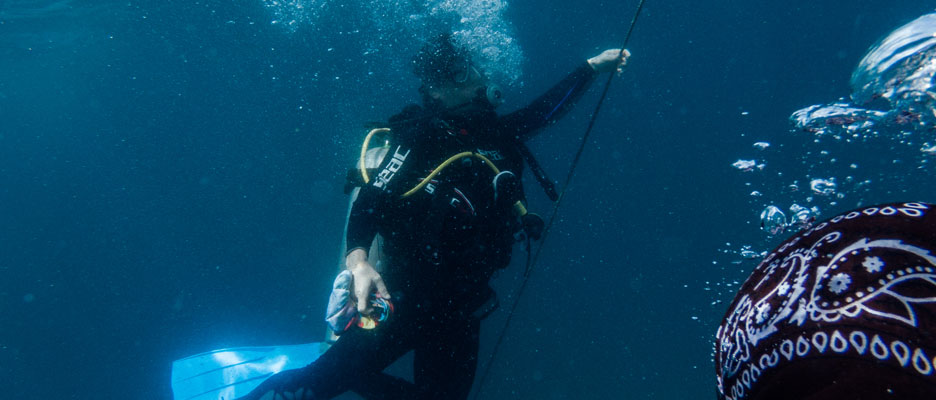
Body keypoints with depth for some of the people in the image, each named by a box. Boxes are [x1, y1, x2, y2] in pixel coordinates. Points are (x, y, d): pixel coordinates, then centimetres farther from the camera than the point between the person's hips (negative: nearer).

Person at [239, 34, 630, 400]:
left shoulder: (490, 131, 9)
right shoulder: (419, 139, -12)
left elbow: (542, 111, 23)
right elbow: (368, 203, -21)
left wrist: (592, 67, 26)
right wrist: (358, 261, -38)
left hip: (460, 306, 7)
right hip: (407, 294, -7)